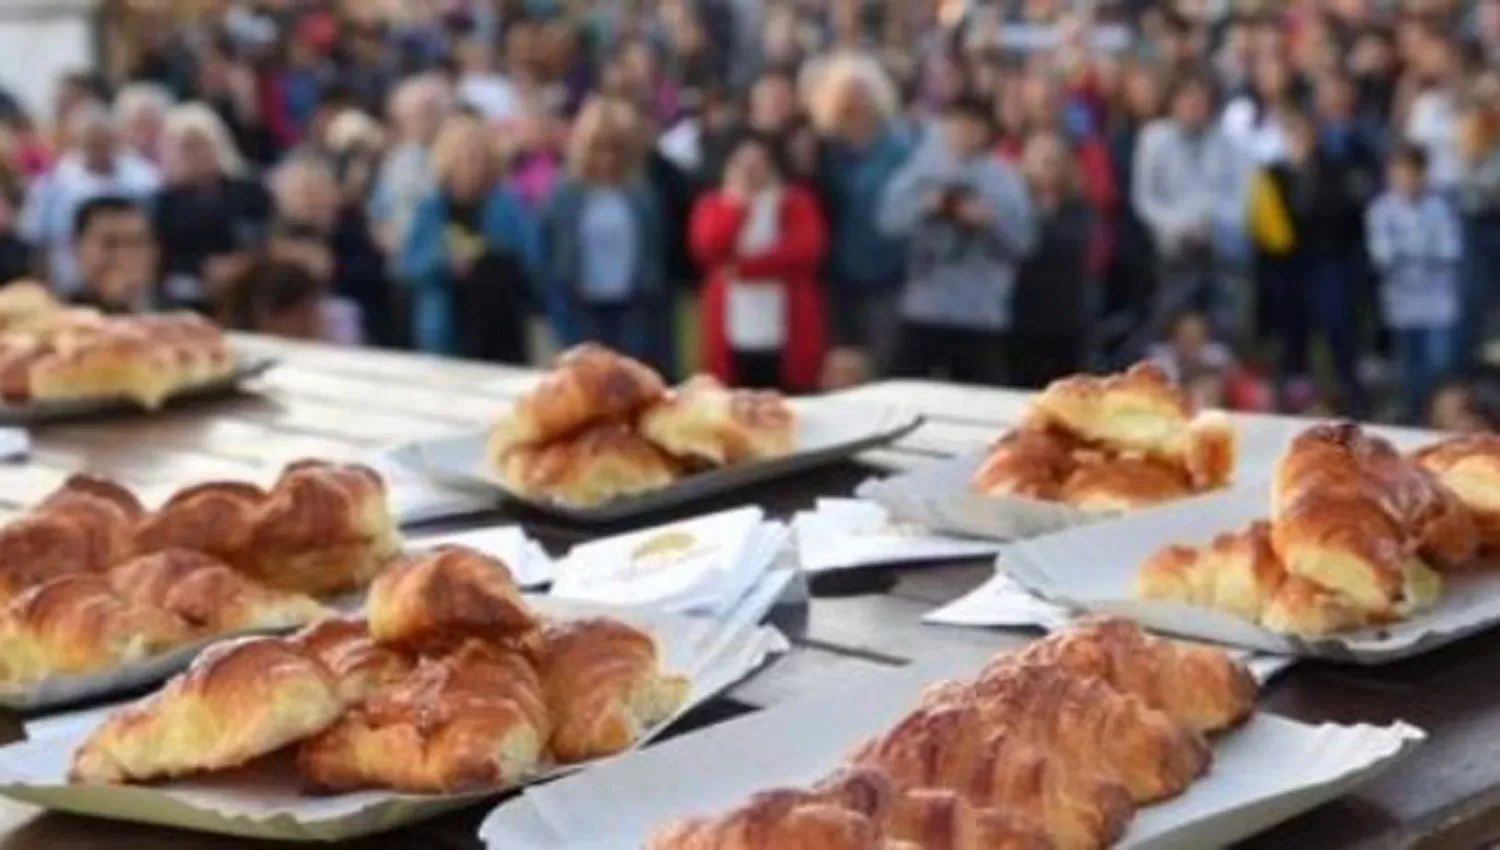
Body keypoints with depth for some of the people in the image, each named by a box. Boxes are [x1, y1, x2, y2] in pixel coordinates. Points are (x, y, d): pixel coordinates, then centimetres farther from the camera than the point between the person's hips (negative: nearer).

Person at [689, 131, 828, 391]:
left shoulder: (798, 202, 7)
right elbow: (708, 249, -7)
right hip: (734, 337, 1)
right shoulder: (713, 204, 12)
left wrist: (744, 265, -10)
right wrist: (736, 201, -7)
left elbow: (806, 249, -10)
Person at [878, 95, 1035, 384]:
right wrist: (923, 207, -16)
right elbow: (889, 218, 1)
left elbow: (1023, 238, -5)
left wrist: (989, 220, -21)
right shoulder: (922, 168, 7)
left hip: (982, 316, -2)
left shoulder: (1003, 178, 0)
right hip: (923, 310, 2)